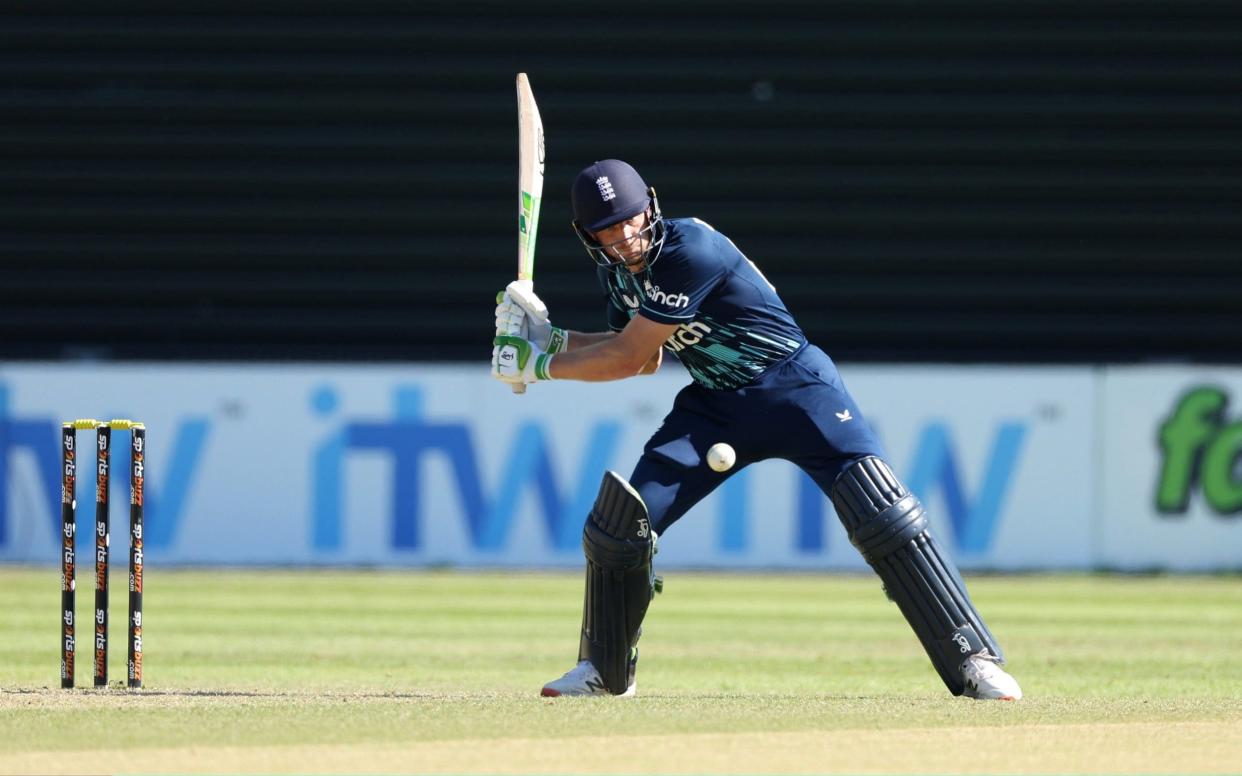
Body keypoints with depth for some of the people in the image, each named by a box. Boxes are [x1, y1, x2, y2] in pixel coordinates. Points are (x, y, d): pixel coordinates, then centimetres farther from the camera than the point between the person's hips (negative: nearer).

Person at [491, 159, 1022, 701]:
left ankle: (973, 661, -16)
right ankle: (605, 670, 14)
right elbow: (644, 360, 14)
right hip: (715, 406, 7)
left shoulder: (690, 250, -25)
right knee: (620, 518, -6)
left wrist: (539, 366, -14)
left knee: (885, 518, -20)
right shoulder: (618, 267, 0)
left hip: (795, 389, -7)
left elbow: (626, 359, -22)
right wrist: (549, 338, 3)